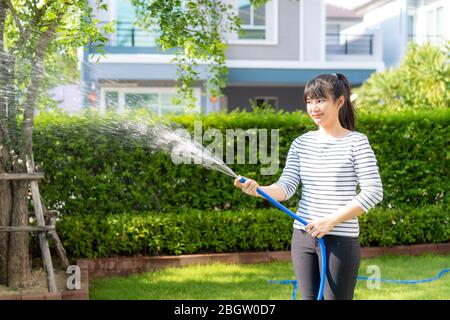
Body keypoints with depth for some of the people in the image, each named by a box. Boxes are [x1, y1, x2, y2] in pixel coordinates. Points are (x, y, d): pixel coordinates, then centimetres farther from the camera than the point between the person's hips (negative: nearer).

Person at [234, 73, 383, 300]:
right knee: (309, 297, 13)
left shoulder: (356, 142, -6)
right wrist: (258, 190, -23)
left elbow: (373, 192, -11)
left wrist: (331, 220, -16)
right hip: (302, 237, 5)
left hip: (340, 239, -5)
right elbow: (286, 186, -2)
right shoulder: (301, 143, 8)